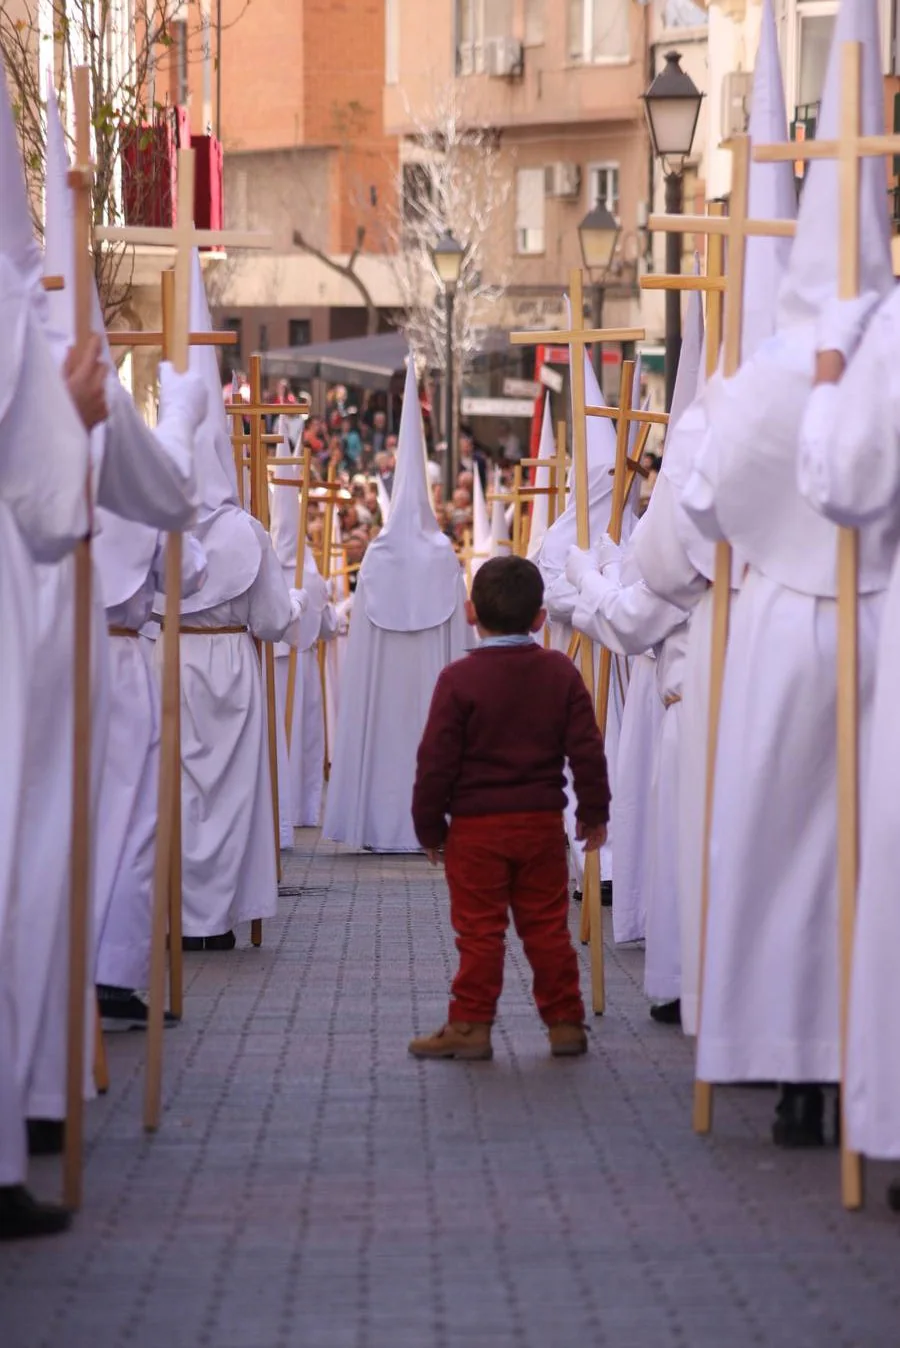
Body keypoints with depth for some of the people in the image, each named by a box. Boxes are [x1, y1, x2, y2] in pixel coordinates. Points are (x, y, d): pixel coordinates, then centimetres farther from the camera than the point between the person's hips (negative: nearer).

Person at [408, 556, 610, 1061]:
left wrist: (430, 826, 2)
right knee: (547, 926, 10)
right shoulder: (562, 673, 1)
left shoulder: (459, 679, -9)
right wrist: (595, 812, 12)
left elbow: (437, 760, -8)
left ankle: (471, 1025, 3)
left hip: (476, 826, -3)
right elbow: (587, 749, 2)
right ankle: (566, 1023, 14)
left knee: (479, 929, 1)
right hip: (542, 822, 3)